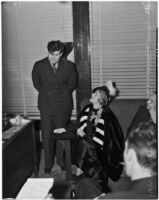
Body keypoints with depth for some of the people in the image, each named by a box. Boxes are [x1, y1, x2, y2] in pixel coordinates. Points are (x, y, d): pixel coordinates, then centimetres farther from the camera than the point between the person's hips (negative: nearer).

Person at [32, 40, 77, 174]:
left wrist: (62, 95, 9)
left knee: (62, 133, 7)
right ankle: (48, 163, 21)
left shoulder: (69, 66, -6)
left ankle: (61, 160, 28)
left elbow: (72, 84, 9)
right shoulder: (39, 66, -7)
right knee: (46, 136, 3)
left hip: (63, 106, 0)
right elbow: (36, 83, 9)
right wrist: (47, 94, 10)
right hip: (46, 106, 0)